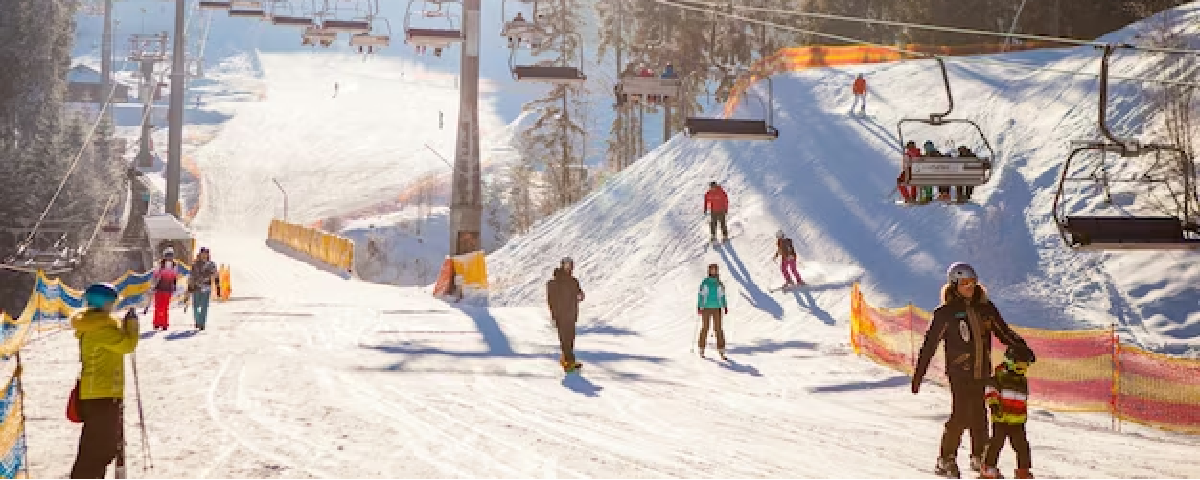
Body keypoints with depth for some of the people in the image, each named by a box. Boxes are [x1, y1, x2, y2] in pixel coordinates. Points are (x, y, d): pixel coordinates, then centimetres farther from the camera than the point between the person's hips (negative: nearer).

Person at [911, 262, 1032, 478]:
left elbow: (1004, 332, 16)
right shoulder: (946, 312, -4)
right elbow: (929, 345, -2)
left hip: (982, 371, 4)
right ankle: (946, 460, 4)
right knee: (961, 415, -10)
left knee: (979, 416, 7)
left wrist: (1021, 348, 0)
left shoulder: (985, 308, 8)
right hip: (960, 372, -4)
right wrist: (918, 374, -4)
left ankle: (979, 457, 22)